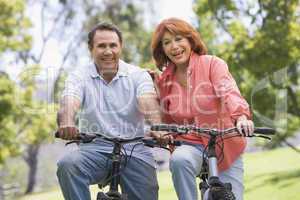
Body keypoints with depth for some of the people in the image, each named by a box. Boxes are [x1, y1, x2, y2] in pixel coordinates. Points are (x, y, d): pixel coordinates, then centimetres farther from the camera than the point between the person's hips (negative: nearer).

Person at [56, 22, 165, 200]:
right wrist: (67, 123, -40)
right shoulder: (79, 77, 4)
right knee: (67, 165, -29)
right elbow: (69, 103, -16)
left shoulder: (138, 75, 3)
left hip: (134, 150, 0)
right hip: (94, 149, 0)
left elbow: (148, 103, -16)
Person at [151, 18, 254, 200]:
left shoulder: (212, 64, -8)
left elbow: (229, 92, -27)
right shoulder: (163, 80, 3)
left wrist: (242, 117, -46)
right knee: (179, 159, -33)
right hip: (191, 145, 1)